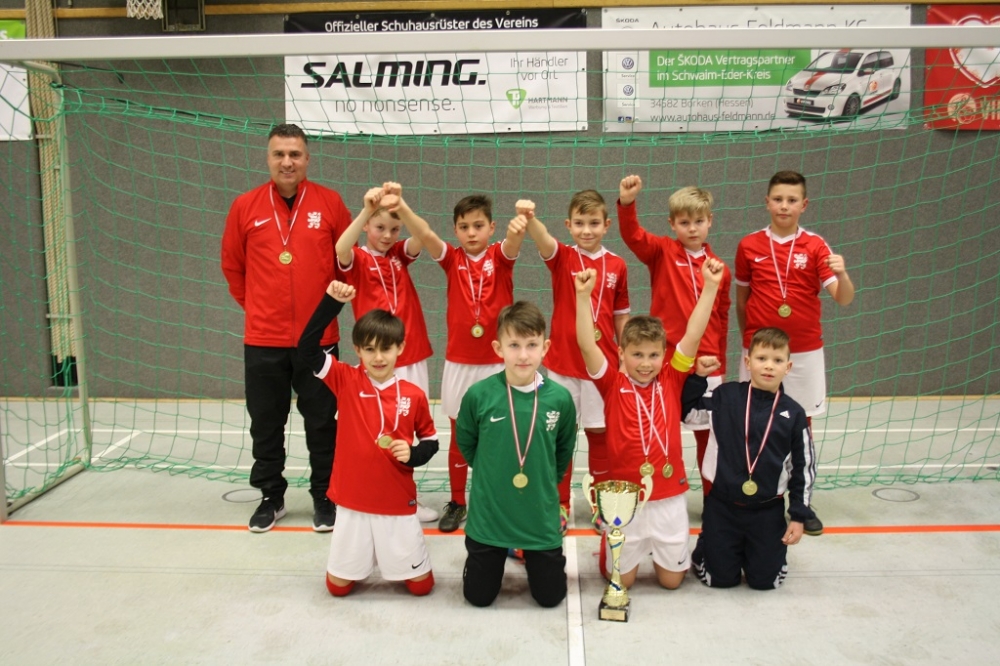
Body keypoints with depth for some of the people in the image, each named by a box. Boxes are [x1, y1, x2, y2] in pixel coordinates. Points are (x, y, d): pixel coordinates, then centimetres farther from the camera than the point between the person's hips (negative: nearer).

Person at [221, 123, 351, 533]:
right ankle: (271, 498, 28)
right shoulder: (245, 206, 0)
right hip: (262, 339, 1)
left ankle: (324, 498, 24)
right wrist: (253, 305, 10)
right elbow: (232, 265, 11)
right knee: (266, 424, 12)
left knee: (322, 423, 8)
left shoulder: (330, 203, -3)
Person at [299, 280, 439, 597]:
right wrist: (332, 302, -22)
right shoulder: (346, 380, -7)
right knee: (337, 585, 11)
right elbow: (307, 347, -16)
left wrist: (413, 454, -15)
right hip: (352, 501, 0)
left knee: (421, 585, 9)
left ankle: (399, 552, 39)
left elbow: (430, 441, 6)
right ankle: (367, 555, 41)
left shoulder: (414, 395, -6)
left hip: (398, 503, 0)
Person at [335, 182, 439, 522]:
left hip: (412, 358, 4)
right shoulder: (356, 260, -2)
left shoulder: (400, 255, 8)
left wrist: (400, 205, -29)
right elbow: (341, 248, -26)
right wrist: (366, 210, -39)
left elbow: (422, 237, -12)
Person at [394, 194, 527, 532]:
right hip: (459, 363, 1)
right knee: (459, 435, 12)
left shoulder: (500, 257, -2)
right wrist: (401, 207, -38)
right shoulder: (452, 259, -1)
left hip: (498, 363, -1)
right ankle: (457, 502, 27)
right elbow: (425, 235, -18)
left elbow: (513, 243, -25)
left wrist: (519, 226, -49)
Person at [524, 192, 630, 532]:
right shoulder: (562, 258, -5)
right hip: (562, 363, -1)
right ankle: (560, 505, 23)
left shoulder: (617, 265, 1)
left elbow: (621, 316, 8)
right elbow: (543, 240, -28)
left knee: (599, 433, 11)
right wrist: (530, 218, -49)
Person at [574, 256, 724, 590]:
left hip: (669, 496, 2)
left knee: (671, 579, 17)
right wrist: (583, 296, -31)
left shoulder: (671, 381, -2)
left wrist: (709, 287, -17)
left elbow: (693, 335, -10)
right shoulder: (613, 385, -8)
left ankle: (661, 549, 48)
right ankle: (620, 547, 45)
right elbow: (587, 345, -20)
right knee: (621, 579, 14)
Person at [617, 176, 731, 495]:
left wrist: (720, 366, 14)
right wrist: (627, 202, -36)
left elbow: (722, 321, 10)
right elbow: (633, 235, -18)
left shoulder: (720, 269, 4)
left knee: (708, 434, 11)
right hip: (665, 361, -2)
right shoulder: (662, 252, 0)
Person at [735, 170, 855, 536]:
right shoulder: (749, 245, -1)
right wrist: (748, 338, 10)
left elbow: (843, 299, -11)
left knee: (802, 426, 10)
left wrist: (842, 274, -30)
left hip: (805, 351, 0)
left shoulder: (815, 246, -4)